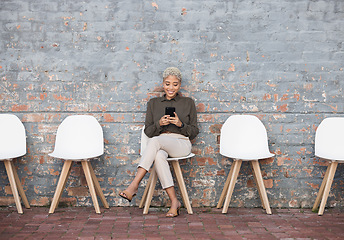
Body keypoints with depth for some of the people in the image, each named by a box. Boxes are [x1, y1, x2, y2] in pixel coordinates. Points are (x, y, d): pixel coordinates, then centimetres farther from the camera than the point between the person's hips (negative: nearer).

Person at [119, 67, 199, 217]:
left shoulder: (188, 103, 12)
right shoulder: (153, 103, 17)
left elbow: (194, 132, 10)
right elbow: (148, 131, 11)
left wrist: (180, 124, -10)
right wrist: (159, 123, -10)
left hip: (181, 144, -2)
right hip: (160, 146, 2)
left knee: (155, 141, -35)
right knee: (159, 156, -38)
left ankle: (134, 185, -38)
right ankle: (174, 201, -33)